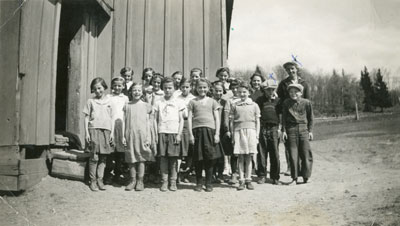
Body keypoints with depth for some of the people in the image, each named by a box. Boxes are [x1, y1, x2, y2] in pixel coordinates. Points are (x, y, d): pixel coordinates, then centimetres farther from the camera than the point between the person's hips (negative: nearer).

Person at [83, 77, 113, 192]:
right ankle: (93, 181, 5)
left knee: (103, 157, 2)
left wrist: (112, 132, 6)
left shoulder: (109, 101, 10)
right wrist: (86, 132, -1)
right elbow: (86, 117, 7)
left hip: (106, 130, 2)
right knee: (94, 157, -3)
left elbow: (112, 118, 11)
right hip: (94, 130, -2)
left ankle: (100, 179, 10)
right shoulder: (91, 101, 7)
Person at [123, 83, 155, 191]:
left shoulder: (146, 106, 6)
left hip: (142, 134, -1)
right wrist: (123, 136, 4)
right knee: (131, 158, 4)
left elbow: (148, 122, 5)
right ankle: (132, 180, 15)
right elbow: (125, 121, 9)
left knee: (141, 158, 1)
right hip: (130, 134, 1)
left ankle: (140, 181, 9)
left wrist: (148, 137, 0)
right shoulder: (127, 106, 9)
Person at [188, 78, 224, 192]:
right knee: (198, 158, 2)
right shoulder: (193, 102, 10)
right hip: (197, 130, 0)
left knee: (210, 158, 0)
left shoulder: (212, 102, 12)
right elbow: (189, 118, 6)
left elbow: (217, 118, 9)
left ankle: (208, 183, 12)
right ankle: (199, 183, 15)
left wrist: (217, 133, -1)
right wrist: (190, 134, -3)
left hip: (210, 130, 1)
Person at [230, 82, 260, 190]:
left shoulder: (254, 105, 9)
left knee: (249, 157, 1)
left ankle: (248, 180, 9)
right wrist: (233, 135, 2)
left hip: (250, 130, 0)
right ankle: (241, 180, 4)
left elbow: (257, 121, 10)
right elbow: (232, 121, 9)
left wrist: (257, 135, 2)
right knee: (240, 157, 0)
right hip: (239, 131, 0)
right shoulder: (235, 106, 9)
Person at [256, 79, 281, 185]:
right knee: (262, 153, 2)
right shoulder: (259, 100, 8)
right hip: (262, 129, -1)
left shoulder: (277, 101, 13)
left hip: (274, 129, 1)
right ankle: (262, 176, 12)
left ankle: (275, 177, 9)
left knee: (275, 154, 0)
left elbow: (280, 116, 15)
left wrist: (279, 128, 6)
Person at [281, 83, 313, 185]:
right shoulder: (286, 103, 3)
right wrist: (283, 130, 1)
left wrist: (310, 131, 6)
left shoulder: (306, 102, 2)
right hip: (291, 130, 0)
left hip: (303, 129, 0)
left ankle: (306, 177, 11)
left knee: (306, 154, 0)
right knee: (293, 154, 2)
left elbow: (310, 117, 9)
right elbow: (283, 118, 7)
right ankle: (294, 178, 10)